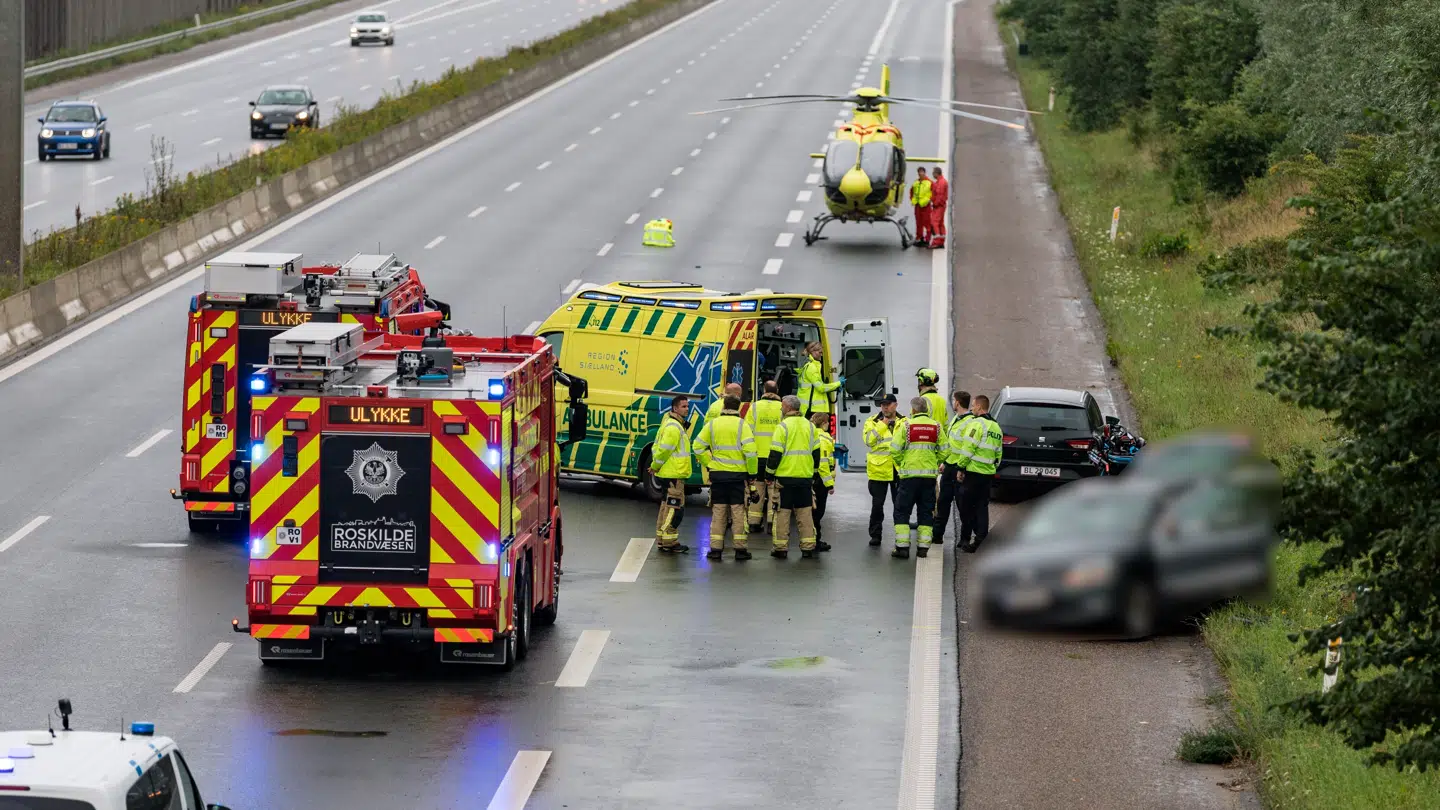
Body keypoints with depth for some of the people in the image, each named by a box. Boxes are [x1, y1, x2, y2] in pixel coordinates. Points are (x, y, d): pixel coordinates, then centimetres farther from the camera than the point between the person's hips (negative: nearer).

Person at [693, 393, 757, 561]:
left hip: (717, 473, 2)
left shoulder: (712, 424, 2)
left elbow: (698, 446, 1)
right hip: (738, 474, -2)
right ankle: (740, 549, 5)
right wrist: (752, 472, -4)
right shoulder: (742, 425, -7)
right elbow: (750, 450, -15)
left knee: (718, 512, 8)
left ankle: (715, 549, 8)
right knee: (738, 512, 4)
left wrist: (708, 464, 10)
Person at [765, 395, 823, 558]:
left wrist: (770, 473, -3)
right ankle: (808, 546, 9)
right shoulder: (810, 426, 7)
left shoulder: (783, 426, -11)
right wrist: (813, 471, 24)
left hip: (784, 476, -5)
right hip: (805, 476, 5)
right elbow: (816, 452, 13)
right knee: (805, 511, 10)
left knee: (783, 512, 2)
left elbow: (775, 453, -12)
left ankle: (781, 547, 3)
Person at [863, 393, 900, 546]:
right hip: (878, 469, -1)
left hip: (899, 469, 1)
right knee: (877, 504, 4)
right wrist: (882, 425, -14)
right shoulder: (873, 422, 4)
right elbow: (869, 440, -12)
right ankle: (875, 535, 12)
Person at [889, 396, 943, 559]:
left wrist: (900, 464, 10)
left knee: (902, 511, 4)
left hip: (910, 474, -3)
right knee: (926, 512, 12)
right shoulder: (936, 427, 2)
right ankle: (923, 547, 10)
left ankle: (902, 547, -1)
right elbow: (943, 450, 3)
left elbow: (895, 449, -8)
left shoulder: (906, 425, -7)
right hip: (929, 475, 3)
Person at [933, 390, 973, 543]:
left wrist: (962, 469, -22)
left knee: (962, 504, -2)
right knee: (943, 502, 13)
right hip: (949, 467, 10)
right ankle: (937, 534, 21)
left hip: (959, 469, -10)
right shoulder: (955, 419, 14)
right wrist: (944, 462, 20)